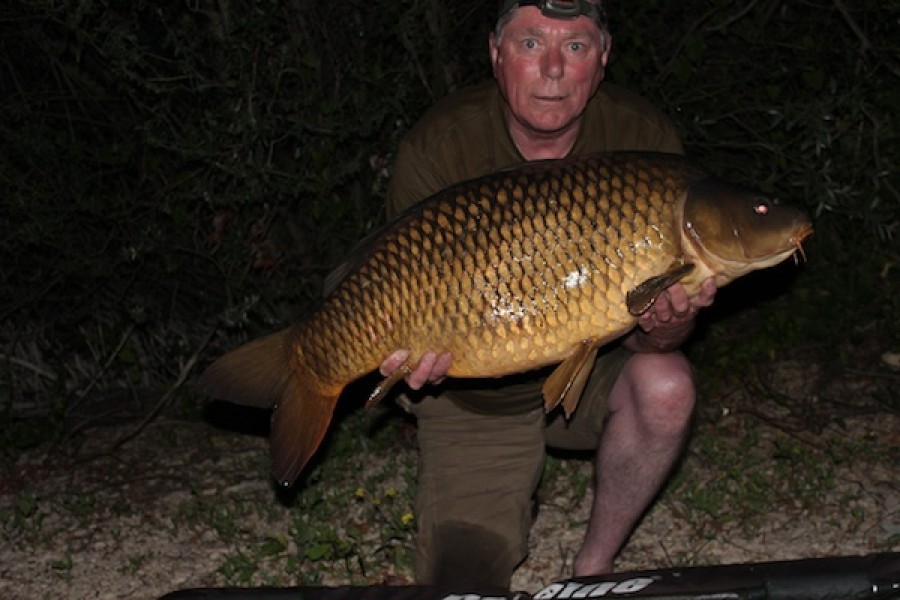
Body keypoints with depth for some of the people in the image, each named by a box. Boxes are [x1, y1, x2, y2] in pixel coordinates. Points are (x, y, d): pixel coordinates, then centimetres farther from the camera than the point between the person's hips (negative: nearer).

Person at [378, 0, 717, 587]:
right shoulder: (437, 148, -19)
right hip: (476, 400, -1)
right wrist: (415, 349, -37)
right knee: (464, 581, -8)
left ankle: (594, 565, -6)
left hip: (590, 371, 1)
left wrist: (663, 325, -40)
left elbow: (651, 334, -15)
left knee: (664, 385, -31)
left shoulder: (643, 138, -17)